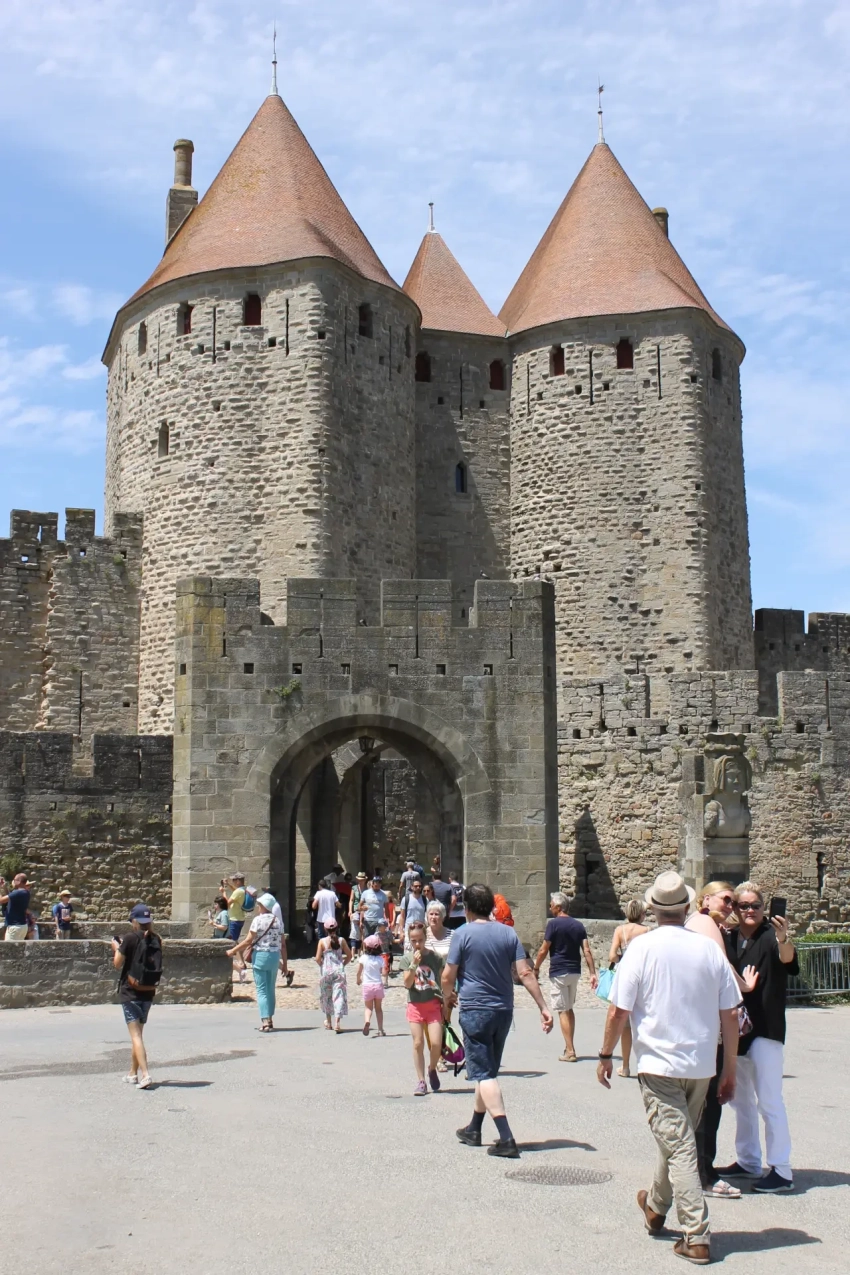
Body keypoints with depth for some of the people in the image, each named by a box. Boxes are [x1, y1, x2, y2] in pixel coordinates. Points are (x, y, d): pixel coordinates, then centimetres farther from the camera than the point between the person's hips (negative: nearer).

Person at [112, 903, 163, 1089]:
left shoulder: (130, 938, -11)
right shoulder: (156, 940, 3)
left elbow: (117, 964, -7)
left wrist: (117, 948, 13)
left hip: (130, 992, -5)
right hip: (148, 992, 5)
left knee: (135, 1034, -7)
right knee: (138, 1032, 20)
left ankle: (145, 1074, -20)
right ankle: (133, 1073, 30)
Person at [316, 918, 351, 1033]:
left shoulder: (322, 941, -6)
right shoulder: (341, 940, -2)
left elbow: (318, 958, -8)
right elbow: (349, 955, 1)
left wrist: (322, 965, 10)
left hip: (326, 971, 0)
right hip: (339, 971, 0)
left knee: (326, 996, 17)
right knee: (339, 996, 0)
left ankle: (328, 1021, 28)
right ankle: (337, 1023, -11)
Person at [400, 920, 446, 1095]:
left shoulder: (435, 957, 0)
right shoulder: (407, 958, 1)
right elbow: (407, 983, -7)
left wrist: (445, 1002, 6)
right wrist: (414, 964, -18)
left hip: (433, 1004, -1)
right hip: (415, 1005, 1)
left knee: (436, 1043, -10)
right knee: (418, 1043, 1)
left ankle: (432, 1069, 19)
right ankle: (421, 1081, 10)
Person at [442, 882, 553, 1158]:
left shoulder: (463, 934, -8)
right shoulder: (507, 933, 4)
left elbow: (448, 976, -7)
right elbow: (526, 973, -1)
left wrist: (447, 996, 14)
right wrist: (543, 1007, 0)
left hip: (475, 1011, -5)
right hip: (503, 1011, 5)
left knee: (484, 1074, -5)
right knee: (488, 1071, 19)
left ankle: (506, 1138, -16)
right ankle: (474, 1129, 32)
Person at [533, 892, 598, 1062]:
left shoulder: (554, 924, -10)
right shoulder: (578, 925, 7)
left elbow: (543, 950, -10)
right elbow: (587, 951, 1)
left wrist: (536, 968, 3)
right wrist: (592, 973, 0)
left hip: (558, 972, -6)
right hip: (575, 972, 6)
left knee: (563, 1011, -3)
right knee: (570, 1009, 18)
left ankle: (570, 1051, -7)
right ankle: (569, 1047, 22)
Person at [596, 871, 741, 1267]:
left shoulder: (642, 948, -11)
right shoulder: (709, 949, -1)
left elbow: (618, 1012, -11)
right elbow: (730, 1015, 1)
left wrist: (606, 1055, 3)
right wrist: (730, 1070, 11)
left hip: (659, 1062, -4)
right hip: (701, 1064, 4)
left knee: (679, 1147, -1)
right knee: (678, 1139, 21)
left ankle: (697, 1237, -6)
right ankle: (656, 1207, 40)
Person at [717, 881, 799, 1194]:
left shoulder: (770, 937, -9)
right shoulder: (728, 939, 8)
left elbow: (787, 958, -29)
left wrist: (784, 940, -52)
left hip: (765, 1029, -7)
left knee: (769, 1100, -7)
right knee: (740, 1099, 15)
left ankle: (781, 1171, -2)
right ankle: (747, 1161, 27)